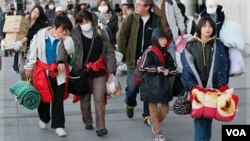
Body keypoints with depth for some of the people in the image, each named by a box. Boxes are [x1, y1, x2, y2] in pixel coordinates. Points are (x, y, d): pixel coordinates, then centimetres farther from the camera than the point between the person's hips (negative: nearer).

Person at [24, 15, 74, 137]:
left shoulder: (66, 38, -6)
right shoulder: (40, 35, -10)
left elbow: (71, 50, -18)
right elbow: (32, 52, -4)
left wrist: (65, 38, -24)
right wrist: (29, 68, 0)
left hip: (58, 72, 0)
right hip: (42, 71, 0)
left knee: (58, 99, 2)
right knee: (43, 97, 15)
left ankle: (59, 125, 9)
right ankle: (44, 119, 40)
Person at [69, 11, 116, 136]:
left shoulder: (100, 33, -1)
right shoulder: (74, 34, -7)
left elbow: (109, 51, 1)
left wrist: (111, 69, -3)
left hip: (99, 71, 0)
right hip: (82, 71, 0)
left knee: (99, 99, -4)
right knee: (85, 99, 13)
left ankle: (100, 127, 0)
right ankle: (88, 122, 32)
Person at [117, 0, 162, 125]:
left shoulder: (156, 20, -4)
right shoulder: (130, 19, -3)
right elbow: (121, 36, -1)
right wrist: (124, 54, -1)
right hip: (134, 60, 0)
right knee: (132, 87, 5)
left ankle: (147, 115, 18)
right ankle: (130, 104, 37)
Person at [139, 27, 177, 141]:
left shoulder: (166, 53, 7)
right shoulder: (150, 52, -9)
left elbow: (174, 68, 11)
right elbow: (142, 67, -11)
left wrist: (168, 70, -10)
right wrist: (156, 69, -17)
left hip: (163, 84, 5)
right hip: (151, 85, -5)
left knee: (165, 108, 8)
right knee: (154, 110, 3)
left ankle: (154, 124, 34)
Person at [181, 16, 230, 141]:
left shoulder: (219, 46, 8)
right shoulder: (190, 46, 4)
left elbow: (223, 67, 3)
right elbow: (188, 68, -3)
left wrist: (222, 86, -9)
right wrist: (193, 86, -15)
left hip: (213, 88, 1)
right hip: (196, 88, -1)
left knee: (208, 116, 3)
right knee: (200, 116, -8)